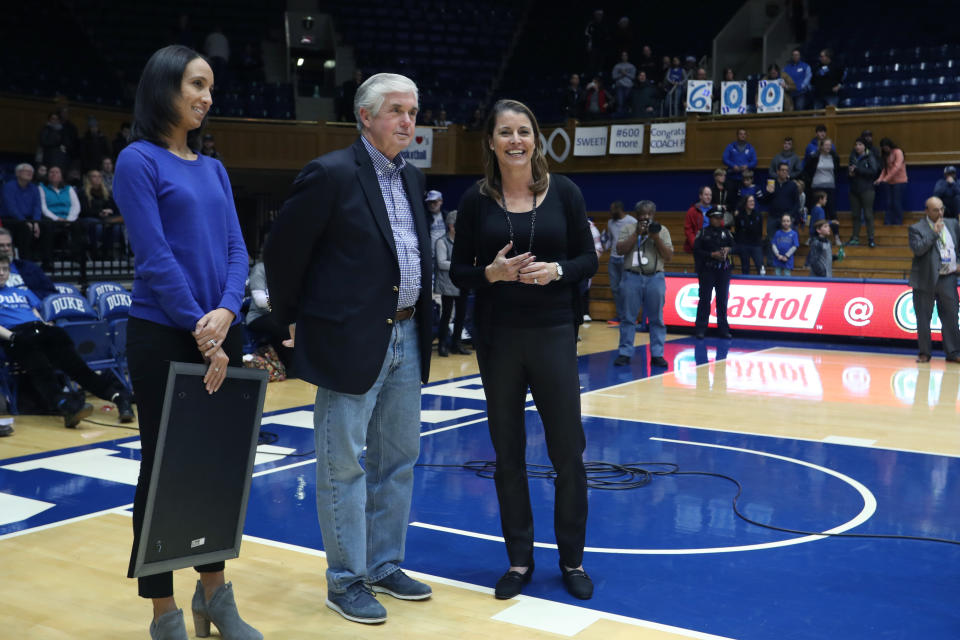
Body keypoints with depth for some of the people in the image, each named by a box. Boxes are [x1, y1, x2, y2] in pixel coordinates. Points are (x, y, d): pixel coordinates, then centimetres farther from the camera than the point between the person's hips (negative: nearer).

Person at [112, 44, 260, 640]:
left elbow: (236, 250, 6)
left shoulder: (214, 168, 13)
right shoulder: (139, 160, -5)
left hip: (222, 333, 6)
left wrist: (226, 313, -12)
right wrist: (200, 330, -15)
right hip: (164, 334, -6)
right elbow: (155, 257, -13)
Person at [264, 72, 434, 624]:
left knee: (399, 459, 15)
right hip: (352, 339, -8)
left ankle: (385, 566, 29)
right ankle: (346, 580, 15)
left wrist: (421, 320, 14)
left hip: (406, 337, 8)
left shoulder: (413, 177, 11)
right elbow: (284, 252, -8)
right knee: (345, 465, 3)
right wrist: (292, 320, -1)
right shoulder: (331, 174, -12)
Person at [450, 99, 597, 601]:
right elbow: (458, 271, 2)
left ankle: (572, 560, 22)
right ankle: (519, 560, 23)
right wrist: (491, 272, -17)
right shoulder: (476, 199, -1)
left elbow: (588, 260, 1)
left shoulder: (563, 192, -1)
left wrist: (556, 270, -18)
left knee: (567, 451, 4)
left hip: (554, 333, 0)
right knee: (507, 453, 8)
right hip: (497, 337, 1)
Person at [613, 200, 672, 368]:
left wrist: (656, 238, -8)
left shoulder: (662, 230, 10)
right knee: (628, 317, 1)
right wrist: (637, 234, -10)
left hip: (655, 278, 1)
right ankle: (625, 353, 6)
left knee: (656, 319, 2)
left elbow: (669, 256, 3)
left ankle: (657, 354, 7)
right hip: (632, 277, 0)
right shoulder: (628, 229, 9)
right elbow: (621, 249, -4)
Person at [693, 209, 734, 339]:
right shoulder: (703, 232, -1)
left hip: (723, 270, 4)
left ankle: (723, 329, 14)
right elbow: (697, 250, -6)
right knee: (705, 299, -3)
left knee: (722, 299, 7)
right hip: (707, 270, -4)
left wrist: (728, 249, -3)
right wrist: (712, 254, -14)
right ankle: (700, 329, 1)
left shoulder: (726, 232, 11)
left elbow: (734, 246, 18)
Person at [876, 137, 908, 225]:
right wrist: (880, 179, -6)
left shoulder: (898, 152, -8)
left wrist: (886, 178, -23)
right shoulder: (886, 155, 15)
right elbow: (885, 168, 11)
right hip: (890, 183, 6)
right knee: (889, 204, 1)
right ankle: (887, 223, 1)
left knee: (897, 204, -5)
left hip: (899, 182, -6)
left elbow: (897, 167, -18)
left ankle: (898, 224, 1)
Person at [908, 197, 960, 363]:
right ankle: (924, 353, 13)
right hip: (926, 280, -3)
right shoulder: (916, 229, -4)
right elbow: (917, 249, -19)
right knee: (923, 319, 3)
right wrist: (934, 232, -17)